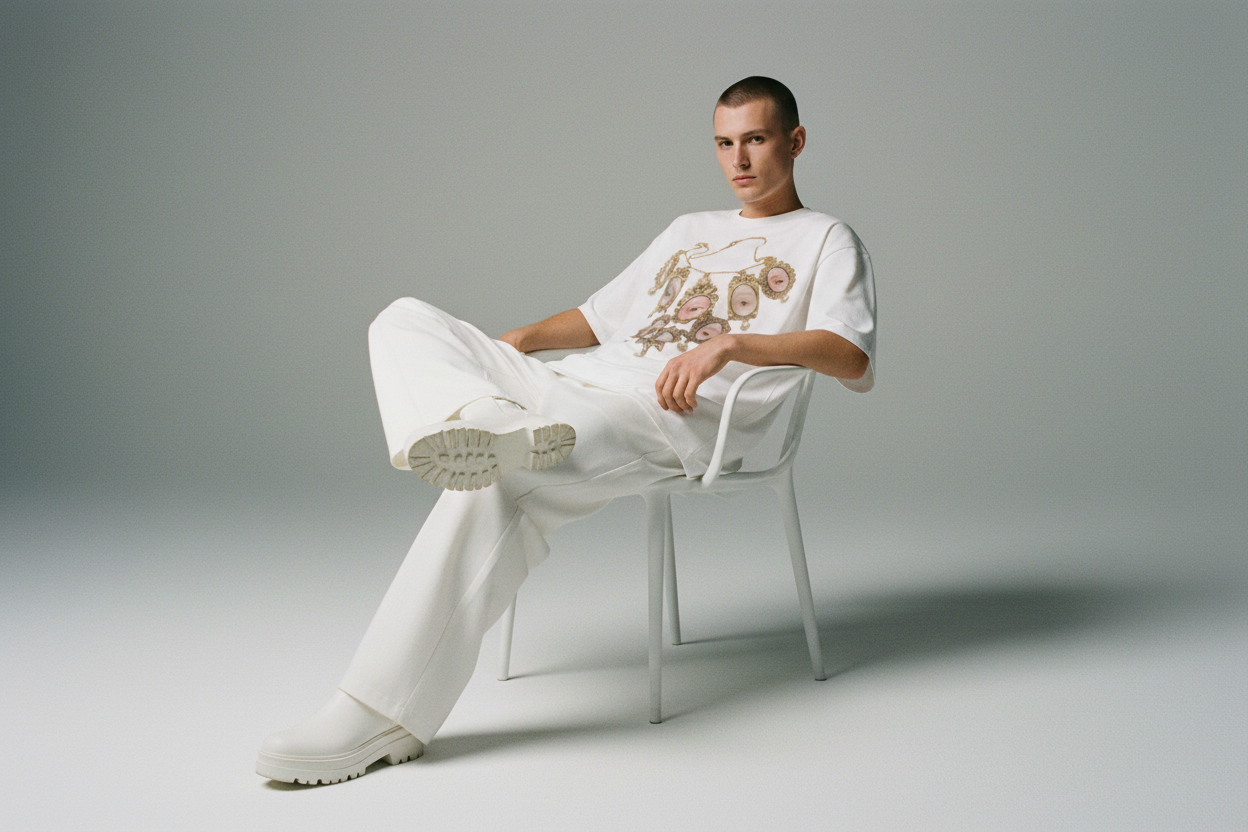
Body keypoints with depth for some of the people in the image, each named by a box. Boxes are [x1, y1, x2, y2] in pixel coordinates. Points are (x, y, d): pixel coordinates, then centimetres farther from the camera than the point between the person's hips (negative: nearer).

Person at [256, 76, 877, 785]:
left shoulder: (827, 241, 13)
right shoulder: (690, 229, 34)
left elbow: (851, 355, -6)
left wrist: (730, 341, -19)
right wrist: (523, 340, 17)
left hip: (674, 414, -7)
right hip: (576, 383, 8)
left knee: (495, 484, -33)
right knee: (404, 319, -9)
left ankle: (384, 715, -31)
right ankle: (484, 420, -43)